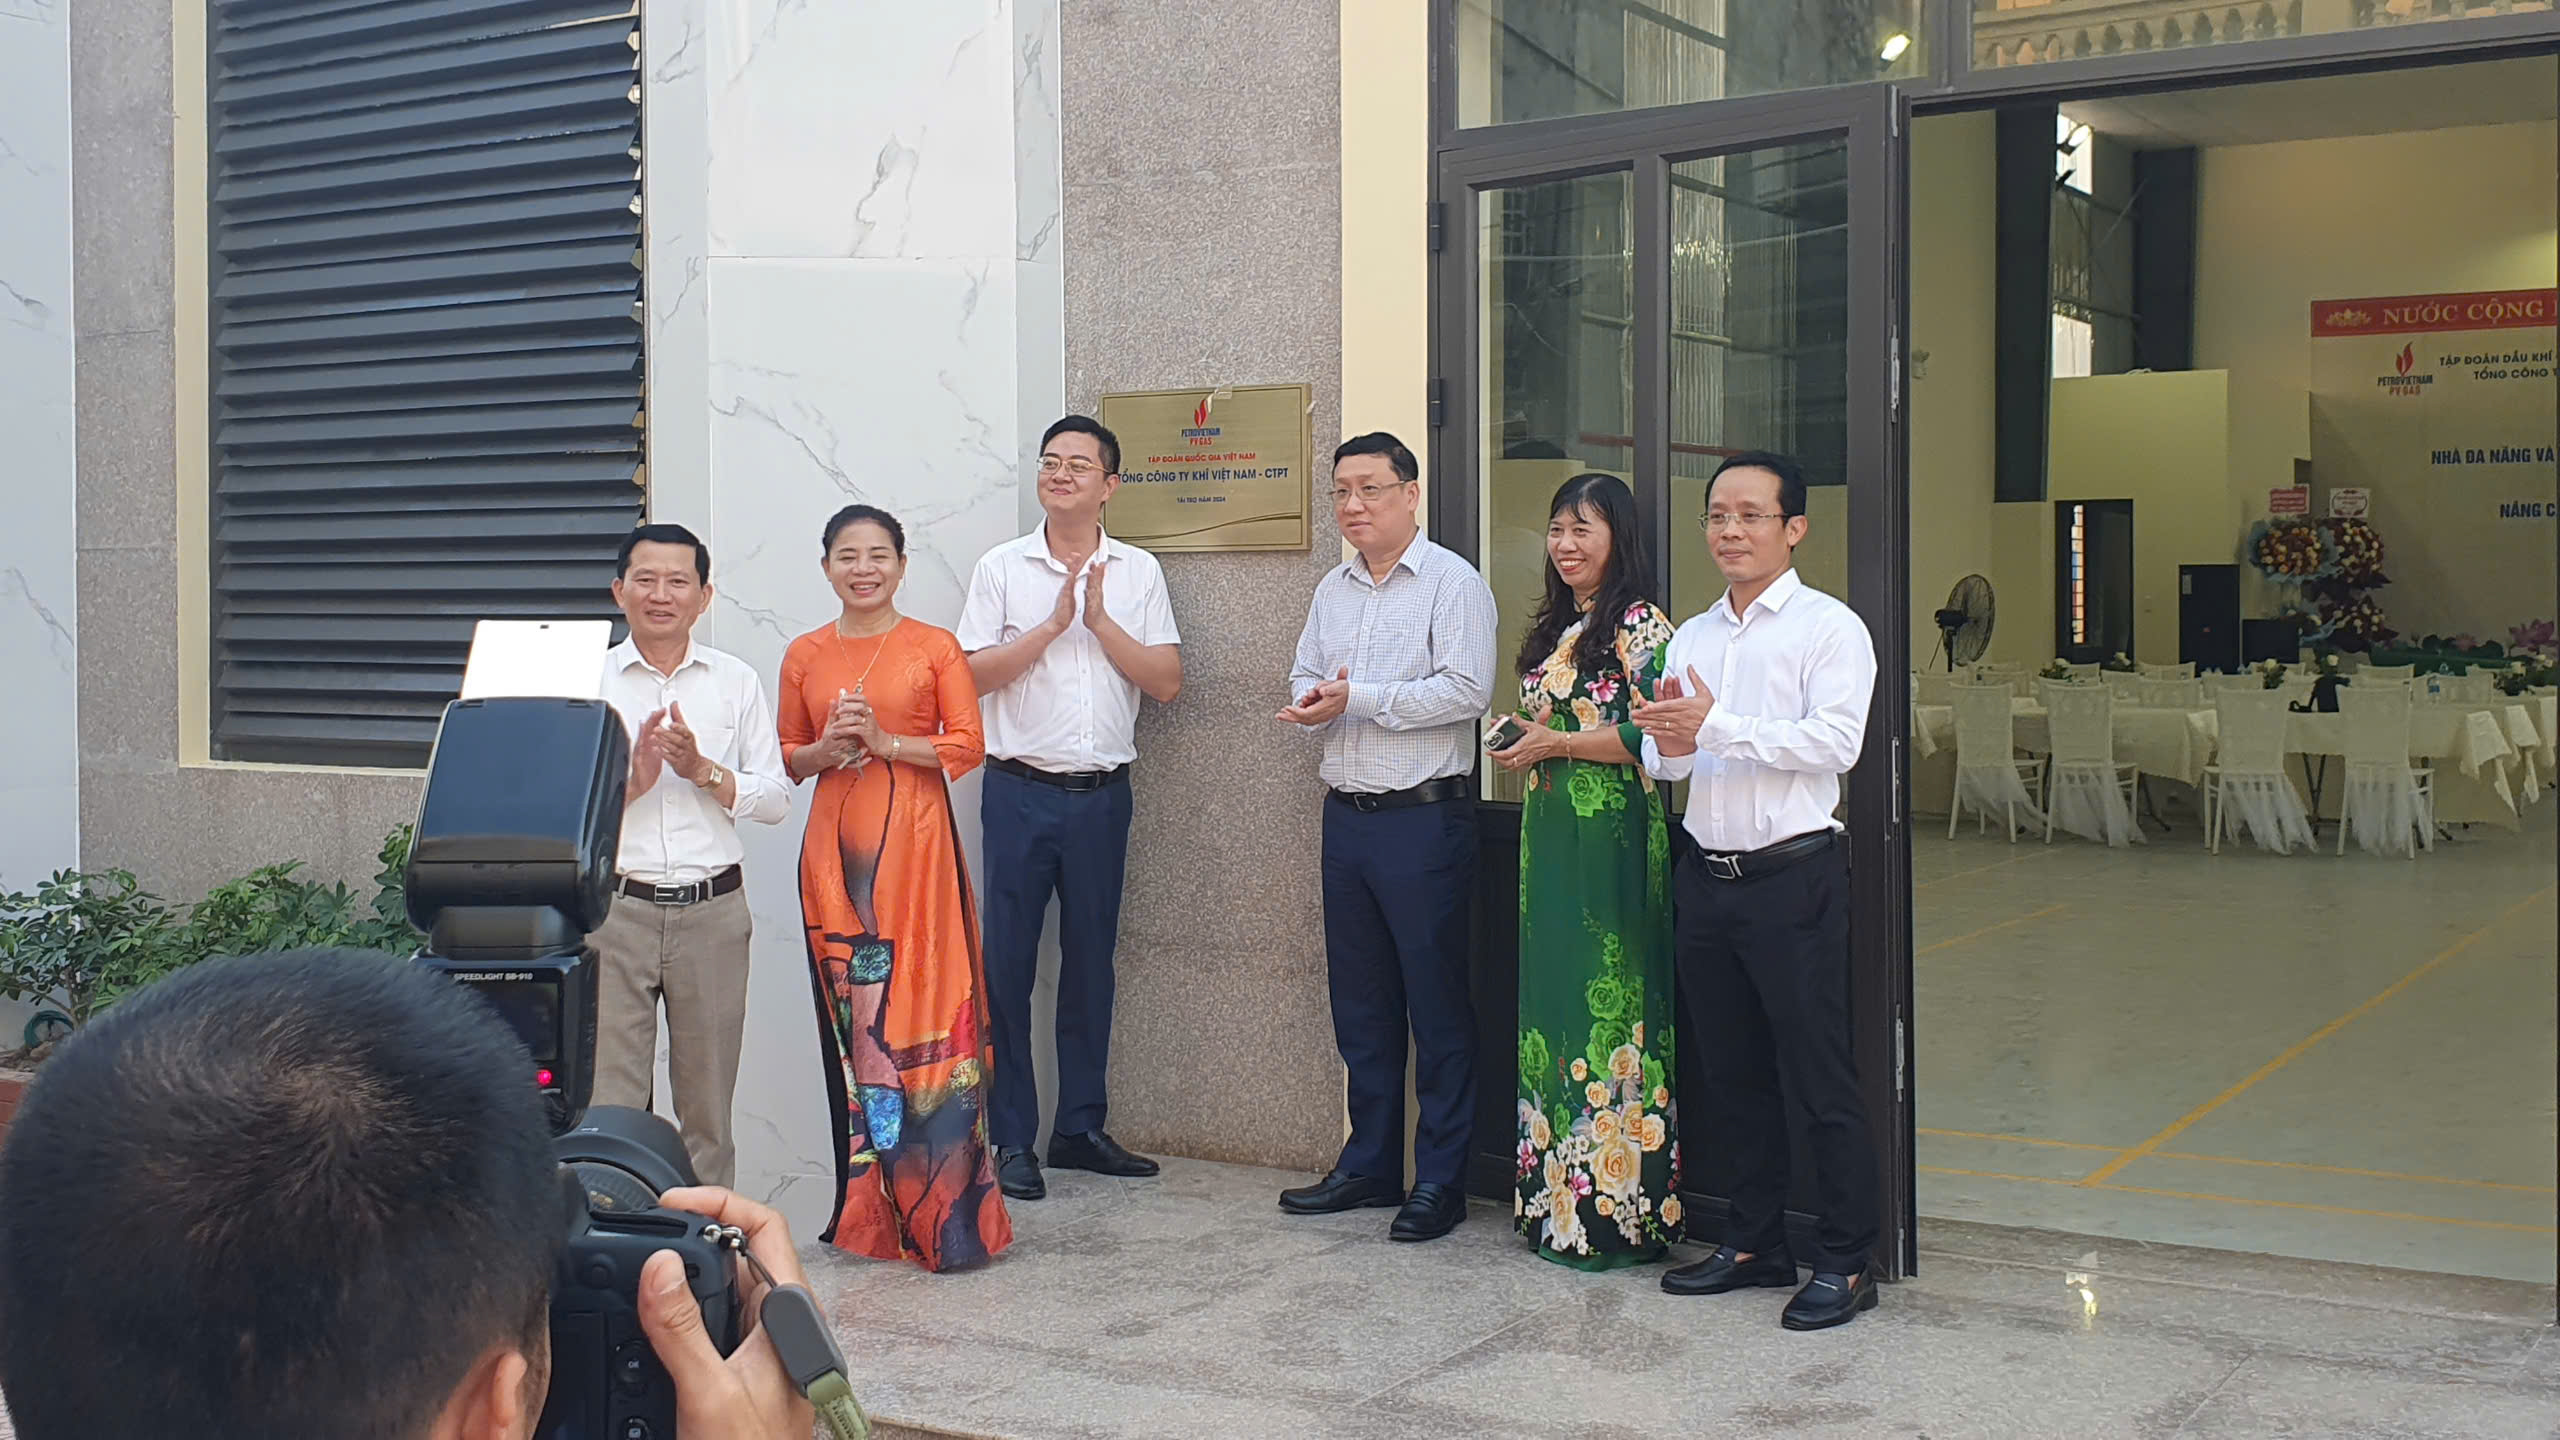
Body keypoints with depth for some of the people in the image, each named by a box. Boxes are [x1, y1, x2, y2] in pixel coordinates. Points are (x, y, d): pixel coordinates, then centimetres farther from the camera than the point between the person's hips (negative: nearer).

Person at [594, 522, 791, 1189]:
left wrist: (703, 770, -10)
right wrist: (632, 779, -16)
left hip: (713, 908, 1)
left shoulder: (736, 682, 9)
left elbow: (776, 799, 4)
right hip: (616, 905, -1)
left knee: (708, 1101, 9)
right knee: (608, 1102, -3)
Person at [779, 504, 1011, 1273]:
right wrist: (827, 749, -5)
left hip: (914, 842, -3)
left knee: (922, 1013, -8)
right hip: (836, 845, 3)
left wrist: (884, 740, -11)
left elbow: (968, 745, -1)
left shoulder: (935, 648, 4)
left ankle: (942, 1214, -1)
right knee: (850, 1019, 2)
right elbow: (786, 758, 16)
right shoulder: (804, 656, 12)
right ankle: (869, 1208, 12)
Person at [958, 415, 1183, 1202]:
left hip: (1102, 795, 2)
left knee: (1090, 964, 10)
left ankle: (1081, 1128, 20)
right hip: (1021, 791, -2)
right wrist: (1054, 623, -12)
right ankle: (1010, 1139, 6)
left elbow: (1166, 682, 0)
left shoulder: (1138, 572, 8)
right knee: (1007, 965, -2)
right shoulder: (1001, 568, 3)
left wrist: (1100, 621, -9)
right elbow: (974, 674, -7)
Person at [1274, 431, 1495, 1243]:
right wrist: (1314, 706, -6)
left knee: (1436, 1002, -1)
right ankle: (1370, 1165, 23)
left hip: (1424, 818, -7)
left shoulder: (1451, 583, -6)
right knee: (1360, 1002, 13)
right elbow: (1305, 682, 18)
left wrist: (1359, 699, -16)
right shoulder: (1332, 591, 16)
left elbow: (1466, 689, -17)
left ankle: (1440, 1181, 7)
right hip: (1347, 814, 7)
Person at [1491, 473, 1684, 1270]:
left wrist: (1556, 744, -12)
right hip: (1548, 832, 9)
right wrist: (1520, 745, 6)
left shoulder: (1640, 625, -8)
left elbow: (1652, 735, -17)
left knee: (1609, 1002, -5)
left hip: (1613, 837, -8)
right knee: (1551, 999, 9)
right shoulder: (1553, 629, 18)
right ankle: (1557, 1195, 16)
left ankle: (1615, 1206, 1)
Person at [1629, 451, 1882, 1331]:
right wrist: (1667, 748, -9)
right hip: (1704, 875, 7)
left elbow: (1836, 740, -17)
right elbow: (1661, 754, 15)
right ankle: (1756, 1244, 26)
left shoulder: (1829, 628, -4)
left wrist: (1718, 726, -21)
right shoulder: (1692, 637, 17)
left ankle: (1845, 1262, 7)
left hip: (1792, 877, -7)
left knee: (1819, 1080, -3)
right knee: (1730, 1077, 14)